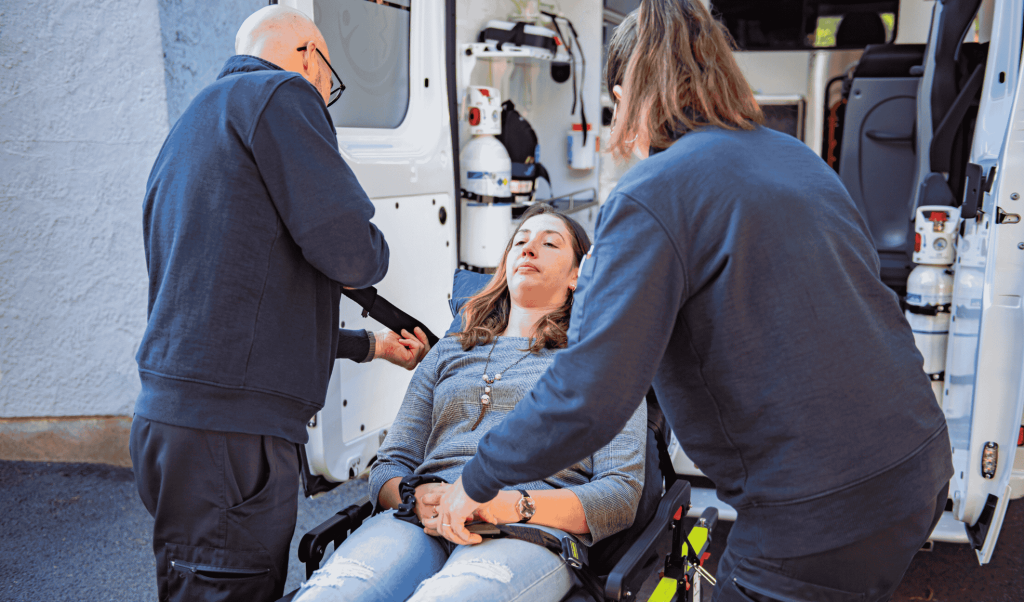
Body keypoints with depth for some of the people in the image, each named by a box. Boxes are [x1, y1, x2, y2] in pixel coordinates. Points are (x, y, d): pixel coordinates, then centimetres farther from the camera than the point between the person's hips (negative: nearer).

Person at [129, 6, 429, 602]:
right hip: (228, 435, -10)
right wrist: (373, 249, 9)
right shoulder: (280, 93, -4)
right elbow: (351, 251, -17)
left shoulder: (187, 131, 26)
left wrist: (371, 344, 32)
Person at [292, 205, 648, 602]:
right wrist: (418, 498, -6)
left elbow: (622, 494, 3)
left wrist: (513, 504, -14)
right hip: (424, 524, 3)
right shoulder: (448, 353, 26)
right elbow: (390, 465, 20)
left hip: (530, 533, -3)